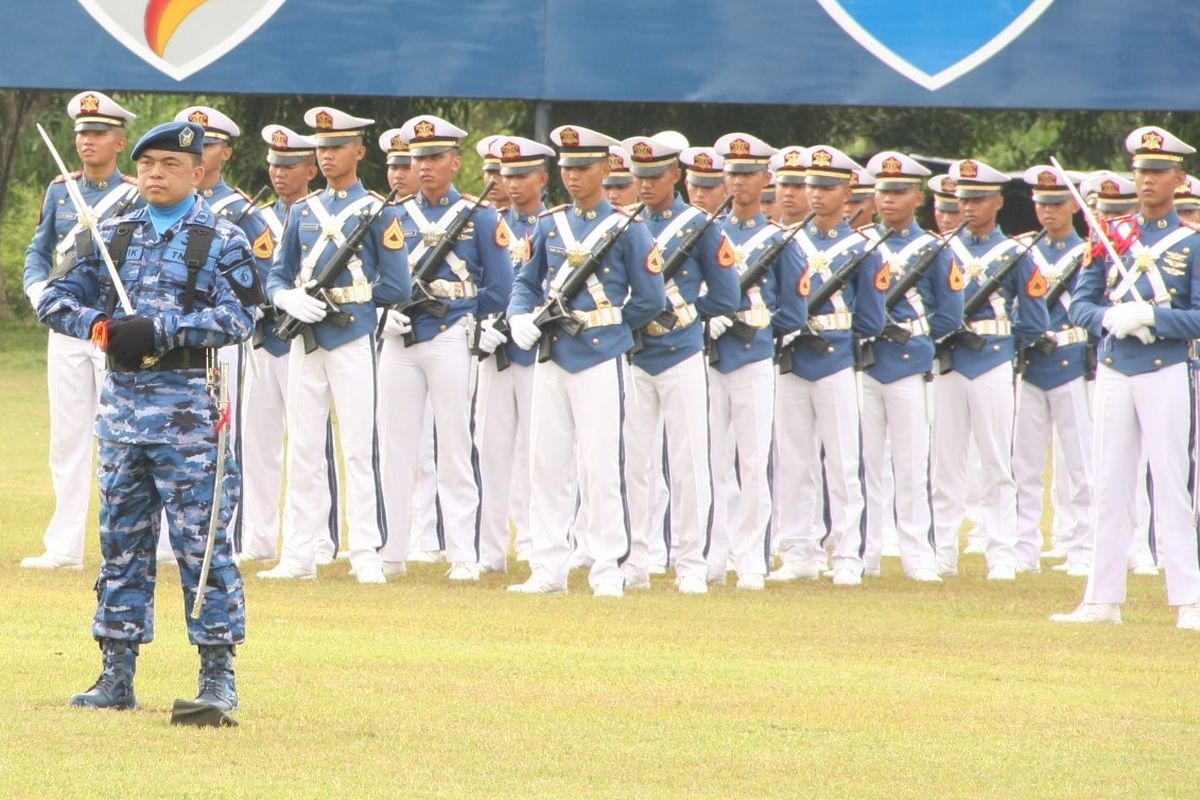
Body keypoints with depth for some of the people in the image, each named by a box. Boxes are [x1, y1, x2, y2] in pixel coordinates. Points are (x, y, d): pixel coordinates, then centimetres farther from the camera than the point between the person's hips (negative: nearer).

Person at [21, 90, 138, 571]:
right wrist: (38, 289, -6)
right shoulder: (60, 191, 10)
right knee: (67, 439, 6)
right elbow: (38, 251, 14)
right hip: (66, 328, 4)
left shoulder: (138, 197, -2)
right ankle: (64, 547, 9)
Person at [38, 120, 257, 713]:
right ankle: (117, 674, 14)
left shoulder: (223, 242, -1)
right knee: (121, 540, 8)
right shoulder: (110, 238, 12)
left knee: (202, 540, -5)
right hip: (121, 397, 5)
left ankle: (218, 674, 0)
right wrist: (99, 325, -12)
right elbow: (55, 299, 8)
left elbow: (237, 318, -13)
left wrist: (158, 330, -21)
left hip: (187, 402, -5)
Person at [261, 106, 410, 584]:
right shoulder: (302, 211, 14)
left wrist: (342, 298, -6)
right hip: (305, 341, 5)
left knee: (360, 449, -5)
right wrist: (289, 299, -7)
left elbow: (397, 288, -2)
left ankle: (367, 555, -2)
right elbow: (276, 276, 15)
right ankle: (299, 555, 9)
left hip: (354, 338, -5)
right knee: (302, 450, 5)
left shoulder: (378, 212, 1)